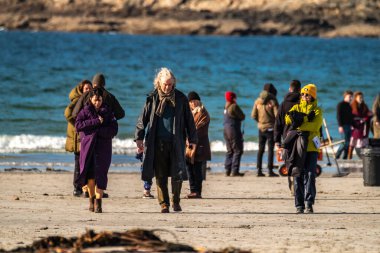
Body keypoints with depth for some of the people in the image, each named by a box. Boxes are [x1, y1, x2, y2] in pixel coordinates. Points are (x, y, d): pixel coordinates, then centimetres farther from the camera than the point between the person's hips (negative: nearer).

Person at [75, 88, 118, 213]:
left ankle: (98, 203, -8)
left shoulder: (108, 112, 8)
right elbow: (78, 125, -10)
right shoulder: (85, 111, 8)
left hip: (103, 147, 0)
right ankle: (92, 199, 16)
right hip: (88, 147, 0)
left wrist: (96, 130, -14)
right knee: (90, 175, -3)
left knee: (100, 175, -8)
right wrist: (96, 122, -15)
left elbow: (114, 130, -4)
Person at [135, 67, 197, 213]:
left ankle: (176, 201, 13)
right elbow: (143, 119, 6)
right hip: (158, 142, 0)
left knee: (177, 174, -2)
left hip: (176, 142, 0)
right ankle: (164, 204, 5)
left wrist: (192, 139, 8)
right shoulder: (152, 99, 4)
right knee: (160, 175, -1)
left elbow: (189, 120, 10)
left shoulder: (180, 98, 5)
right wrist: (139, 138, 0)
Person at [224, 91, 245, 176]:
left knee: (229, 151, 15)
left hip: (226, 130, 8)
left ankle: (227, 170, 13)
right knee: (237, 151, -4)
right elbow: (242, 117, -9)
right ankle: (235, 171, -9)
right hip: (234, 130, -8)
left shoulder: (226, 107, 10)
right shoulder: (234, 106, -15)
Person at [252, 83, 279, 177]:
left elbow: (253, 115, 5)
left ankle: (259, 170, 9)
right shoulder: (272, 101, -11)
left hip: (261, 128, 4)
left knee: (260, 149, 10)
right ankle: (270, 171, -3)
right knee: (270, 149, -1)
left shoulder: (258, 101, 3)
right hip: (270, 128, -4)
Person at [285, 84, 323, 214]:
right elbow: (288, 119, -6)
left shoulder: (317, 110, 7)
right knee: (298, 176, 1)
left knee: (310, 175, -6)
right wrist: (306, 118, -21)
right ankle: (299, 205, 4)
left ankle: (309, 203, -4)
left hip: (311, 146, -2)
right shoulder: (296, 107, 13)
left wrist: (301, 126, -23)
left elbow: (315, 125, -12)